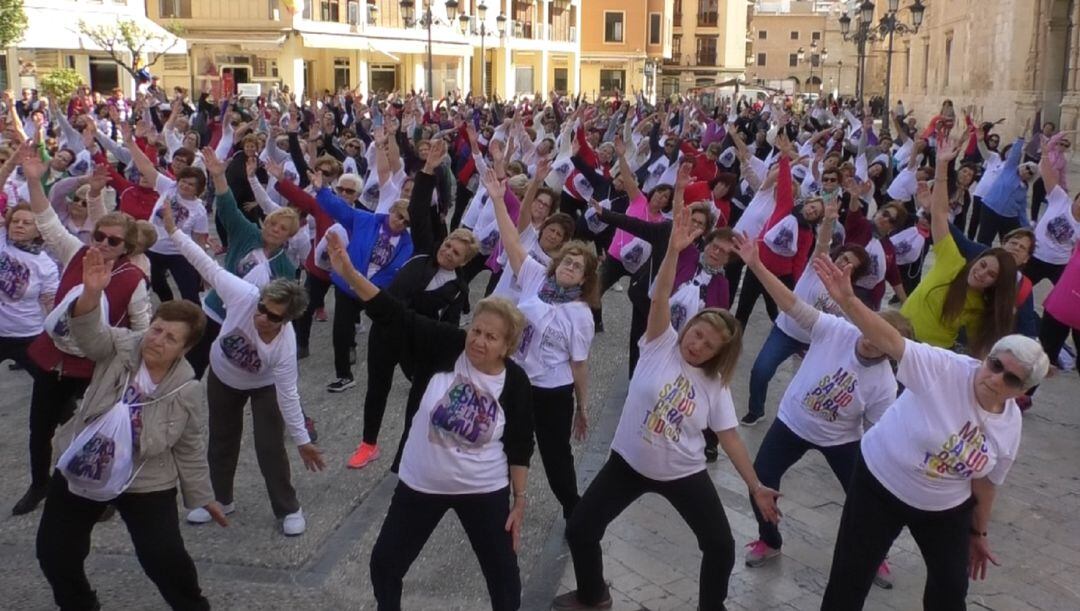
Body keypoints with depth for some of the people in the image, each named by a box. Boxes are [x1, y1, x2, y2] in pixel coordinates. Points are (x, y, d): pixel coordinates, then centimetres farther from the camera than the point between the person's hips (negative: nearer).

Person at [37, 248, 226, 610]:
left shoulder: (187, 393, -14)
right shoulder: (121, 347, -12)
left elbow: (190, 451, -3)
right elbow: (88, 333, -32)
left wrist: (202, 497, 3)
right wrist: (92, 294, -52)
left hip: (146, 485, -2)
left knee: (164, 559, -11)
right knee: (53, 553, 9)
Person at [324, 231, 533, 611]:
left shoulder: (515, 383, -15)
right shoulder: (446, 346, -15)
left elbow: (519, 448, -6)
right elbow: (392, 315, -21)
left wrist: (520, 501, -3)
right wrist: (348, 272, -31)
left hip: (483, 492, -1)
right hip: (420, 484, 2)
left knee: (503, 573, 12)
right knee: (385, 563, 13)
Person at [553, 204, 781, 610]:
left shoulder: (715, 386, -4)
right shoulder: (661, 345, -9)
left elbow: (729, 437, -2)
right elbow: (660, 299, -24)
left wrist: (756, 486, -8)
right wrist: (674, 250, -38)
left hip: (683, 474, 1)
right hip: (628, 463, -1)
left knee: (721, 546, -2)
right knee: (579, 531, -1)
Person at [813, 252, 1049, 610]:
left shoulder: (1010, 428, -8)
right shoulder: (946, 368, -26)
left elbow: (984, 480, 6)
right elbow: (890, 341, -40)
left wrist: (978, 532, 14)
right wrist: (847, 300, -55)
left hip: (945, 508, 5)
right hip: (880, 484, -4)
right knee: (849, 580, 1)